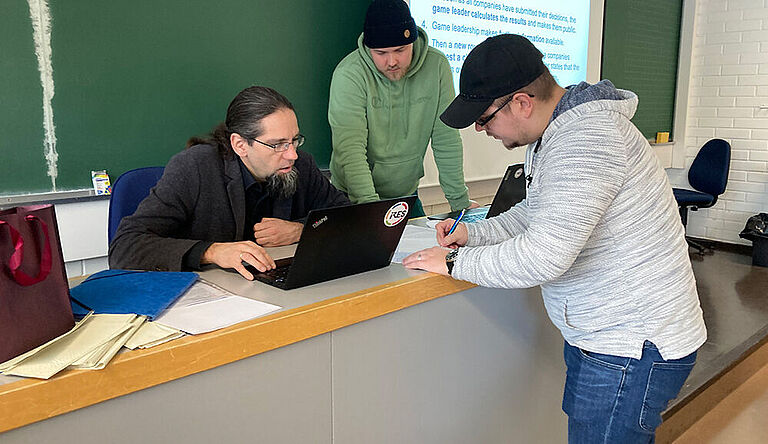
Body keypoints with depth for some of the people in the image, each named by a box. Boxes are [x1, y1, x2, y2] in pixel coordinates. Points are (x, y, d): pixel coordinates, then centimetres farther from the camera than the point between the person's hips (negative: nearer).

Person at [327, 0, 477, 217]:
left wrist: (459, 200, -4)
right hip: (354, 198, -3)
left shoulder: (436, 65, -9)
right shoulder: (348, 75, -18)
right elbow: (350, 149, -25)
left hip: (407, 194, 3)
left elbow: (446, 140, -4)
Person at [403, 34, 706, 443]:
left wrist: (455, 264, -19)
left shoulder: (586, 138, -27)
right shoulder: (549, 135, 7)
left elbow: (544, 257, -33)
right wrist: (473, 232, 5)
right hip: (595, 336, 10)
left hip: (633, 351, -10)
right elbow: (534, 213, 21)